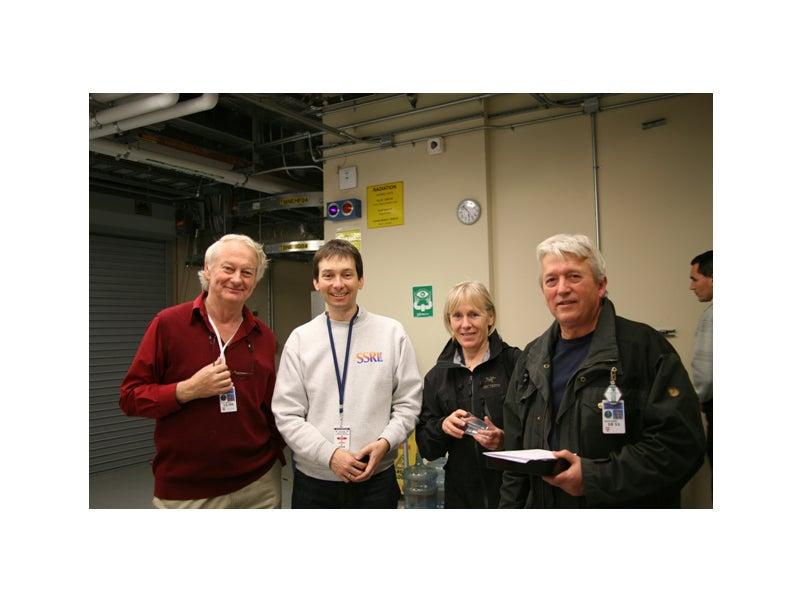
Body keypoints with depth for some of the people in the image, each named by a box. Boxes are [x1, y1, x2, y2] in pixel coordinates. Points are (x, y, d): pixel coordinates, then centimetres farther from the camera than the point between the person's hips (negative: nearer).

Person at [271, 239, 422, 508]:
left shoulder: (392, 332, 0)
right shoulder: (300, 338, 0)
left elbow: (408, 403, 2)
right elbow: (287, 414, -3)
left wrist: (385, 442, -13)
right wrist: (330, 455, -13)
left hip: (376, 478, 0)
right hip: (314, 480, 0)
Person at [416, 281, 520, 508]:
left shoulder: (515, 363, -10)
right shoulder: (436, 376, 4)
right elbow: (426, 448, 5)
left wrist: (505, 440, -26)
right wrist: (442, 427, -13)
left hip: (512, 489, -3)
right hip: (461, 493, 4)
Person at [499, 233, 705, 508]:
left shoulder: (645, 346, -13)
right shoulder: (531, 358, 4)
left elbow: (682, 443, -20)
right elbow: (515, 451, 10)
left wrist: (596, 478, -24)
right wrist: (511, 505, 4)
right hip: (541, 504, 5)